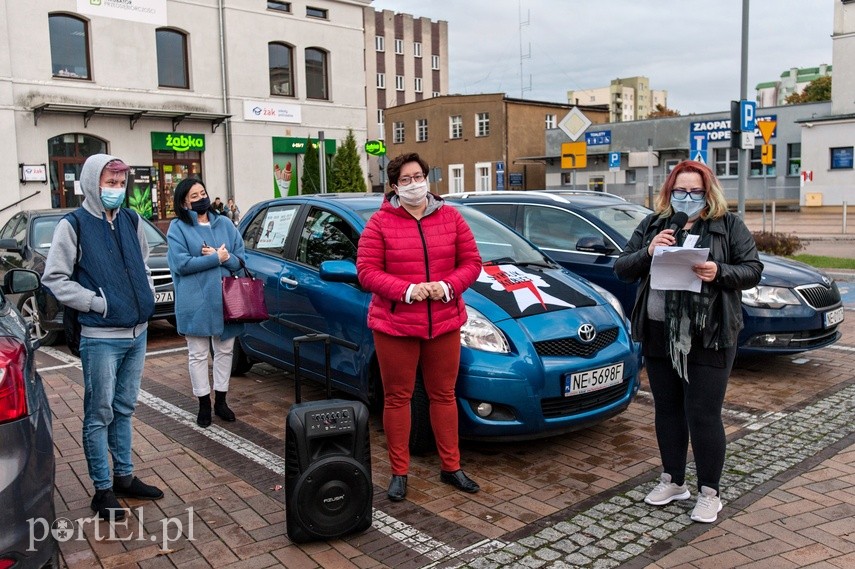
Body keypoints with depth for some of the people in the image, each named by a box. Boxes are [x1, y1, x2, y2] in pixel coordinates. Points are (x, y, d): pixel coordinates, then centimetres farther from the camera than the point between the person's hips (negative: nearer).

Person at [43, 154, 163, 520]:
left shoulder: (131, 220, 9)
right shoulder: (74, 225, -7)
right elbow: (54, 278, -9)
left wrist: (147, 295, 8)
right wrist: (98, 303, -14)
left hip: (137, 333, 6)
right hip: (101, 338, -6)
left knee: (124, 409, 16)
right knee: (100, 414, 3)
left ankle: (125, 477, 29)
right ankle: (103, 489, 15)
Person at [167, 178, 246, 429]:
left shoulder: (224, 224, 9)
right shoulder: (178, 227, -2)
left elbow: (240, 259, 5)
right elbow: (180, 264, -14)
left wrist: (225, 257, -16)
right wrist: (217, 258, -14)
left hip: (225, 299, 4)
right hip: (195, 302, -4)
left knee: (224, 350, 12)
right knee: (198, 354, 5)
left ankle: (221, 401, 26)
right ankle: (204, 404, 18)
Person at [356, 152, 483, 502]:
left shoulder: (450, 217, 5)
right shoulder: (380, 223, -3)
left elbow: (471, 262, 4)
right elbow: (366, 271, -8)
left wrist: (448, 286, -14)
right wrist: (406, 290, -19)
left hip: (444, 323, 3)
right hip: (394, 325, -2)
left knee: (444, 395, 12)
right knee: (397, 398, 6)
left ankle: (451, 467, 26)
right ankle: (399, 472, 20)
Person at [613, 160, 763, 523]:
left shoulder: (729, 226, 3)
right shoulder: (652, 225, 10)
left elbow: (753, 271, -1)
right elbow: (621, 268, 6)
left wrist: (720, 272, -20)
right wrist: (647, 253, -13)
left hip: (709, 337, -3)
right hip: (659, 334, 4)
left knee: (704, 415, -1)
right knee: (667, 409, 14)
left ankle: (709, 492, 16)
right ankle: (673, 480, 30)